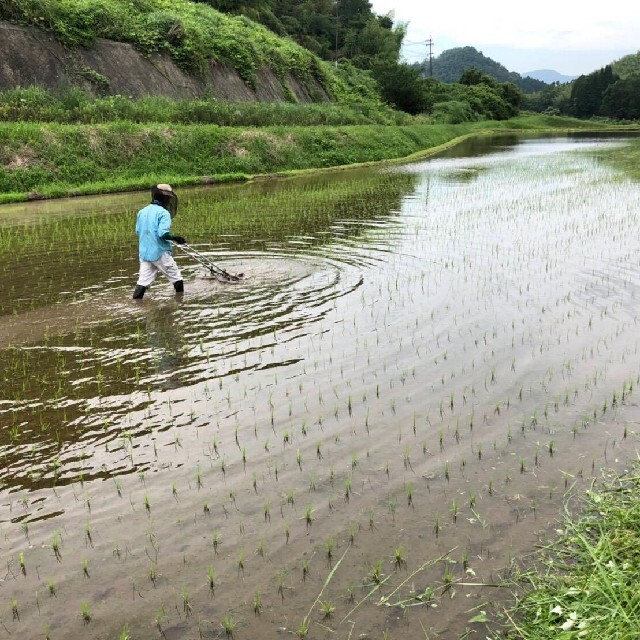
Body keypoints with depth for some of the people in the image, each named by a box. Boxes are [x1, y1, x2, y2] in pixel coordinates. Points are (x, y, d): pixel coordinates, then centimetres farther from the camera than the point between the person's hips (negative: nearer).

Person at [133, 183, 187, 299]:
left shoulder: (142, 211, 9)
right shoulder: (163, 213, -12)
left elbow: (138, 231, 16)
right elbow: (163, 233, -22)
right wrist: (175, 238, -7)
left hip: (144, 253, 6)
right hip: (160, 252, -6)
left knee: (143, 281, 6)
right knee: (177, 279, 10)